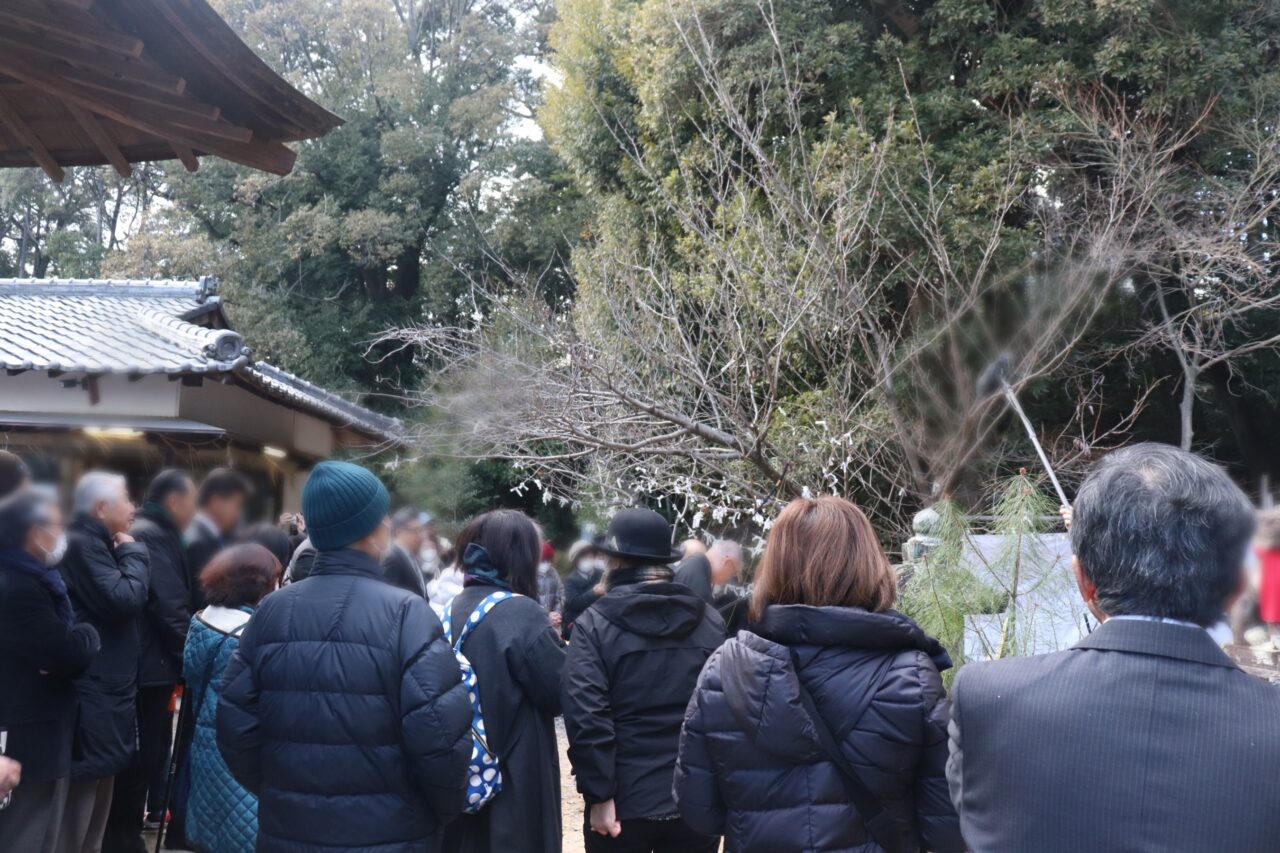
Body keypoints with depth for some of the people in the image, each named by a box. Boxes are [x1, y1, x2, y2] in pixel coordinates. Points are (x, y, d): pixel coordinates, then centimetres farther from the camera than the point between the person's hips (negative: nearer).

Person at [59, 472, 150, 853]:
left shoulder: (95, 544, 18)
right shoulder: (81, 544, -16)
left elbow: (129, 601, 18)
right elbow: (124, 599, -26)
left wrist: (125, 553, 5)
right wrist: (133, 553, -12)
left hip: (104, 687, 11)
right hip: (92, 692, -11)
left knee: (98, 787, 19)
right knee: (83, 790, -4)